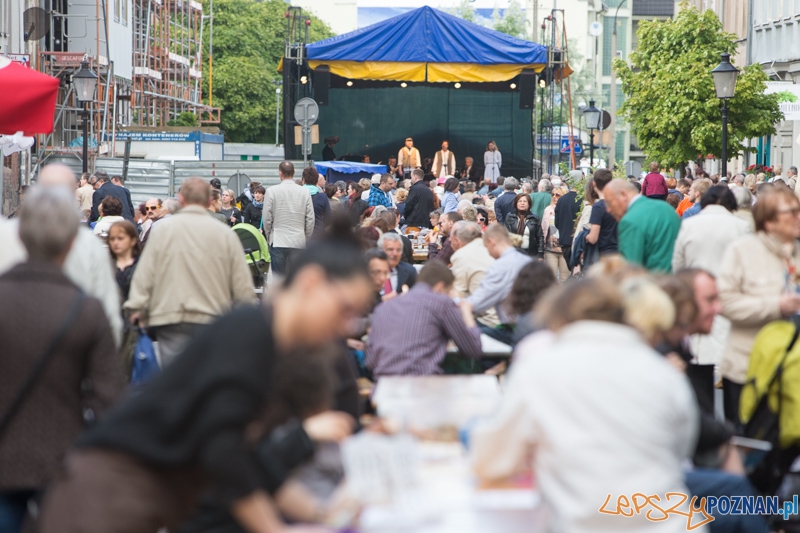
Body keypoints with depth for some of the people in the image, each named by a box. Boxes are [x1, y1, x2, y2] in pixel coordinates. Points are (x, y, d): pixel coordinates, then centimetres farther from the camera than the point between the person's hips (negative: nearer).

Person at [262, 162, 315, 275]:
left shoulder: (272, 191, -5)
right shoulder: (305, 192, -1)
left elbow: (267, 218, -2)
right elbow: (310, 219, 1)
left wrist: (269, 237, 13)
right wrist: (306, 239, 12)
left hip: (278, 242, -1)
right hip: (299, 242, 1)